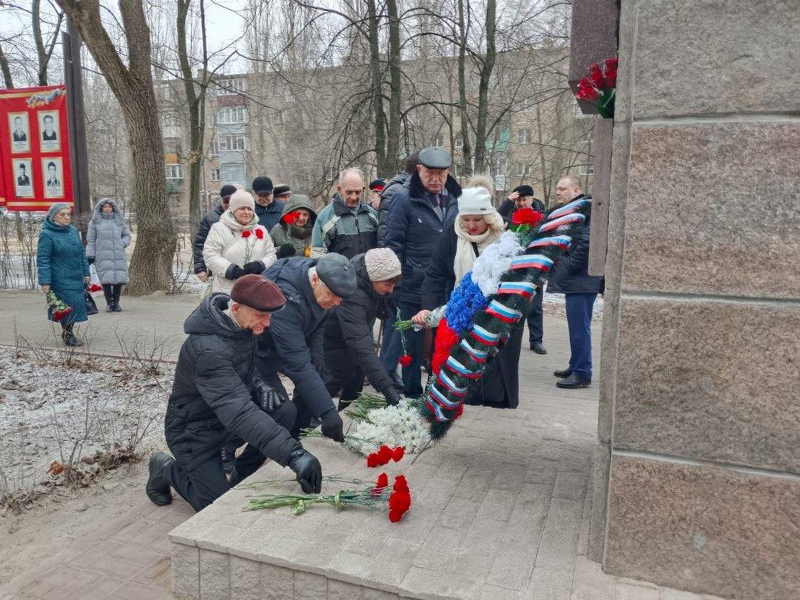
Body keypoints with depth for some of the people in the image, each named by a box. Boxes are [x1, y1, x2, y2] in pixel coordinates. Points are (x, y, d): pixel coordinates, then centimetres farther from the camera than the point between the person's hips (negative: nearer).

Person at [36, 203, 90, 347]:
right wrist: (45, 282, -16)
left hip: (77, 278, 6)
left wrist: (85, 273, 14)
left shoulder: (73, 231, 11)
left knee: (76, 305, 10)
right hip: (60, 280, -6)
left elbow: (81, 253, 17)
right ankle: (68, 335, 10)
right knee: (69, 305, -6)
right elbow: (42, 260, -12)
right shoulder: (47, 234, -9)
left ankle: (67, 332, 27)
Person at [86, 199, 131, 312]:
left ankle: (116, 302, 10)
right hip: (102, 255, -2)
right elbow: (90, 240, 6)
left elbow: (127, 235, 21)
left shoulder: (119, 220, 14)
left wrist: (122, 243, 1)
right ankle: (109, 303, 2)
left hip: (118, 255, 2)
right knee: (106, 279, -8)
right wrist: (90, 256, 0)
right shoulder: (95, 221, 7)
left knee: (119, 278, -3)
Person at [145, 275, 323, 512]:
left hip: (226, 412, 7)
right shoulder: (207, 349, -36)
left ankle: (241, 478, 5)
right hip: (194, 431, -7)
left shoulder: (241, 324, -8)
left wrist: (258, 385, -11)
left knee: (285, 411, -16)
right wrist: (293, 453, -52)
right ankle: (167, 470, 18)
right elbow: (239, 413, -46)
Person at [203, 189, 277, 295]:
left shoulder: (261, 230, 13)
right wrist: (232, 270, -18)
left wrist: (260, 265, -12)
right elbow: (210, 255, -6)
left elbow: (271, 255, 10)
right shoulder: (219, 228, 0)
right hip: (226, 292, -4)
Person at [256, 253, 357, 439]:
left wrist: (316, 356, -10)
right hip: (261, 352, -8)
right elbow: (298, 364, -42)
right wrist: (327, 412, -43)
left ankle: (293, 437, 20)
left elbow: (318, 324, 3)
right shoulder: (286, 298, -41)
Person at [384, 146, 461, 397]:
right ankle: (412, 395, 21)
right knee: (414, 344, 7)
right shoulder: (405, 198, -8)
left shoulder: (455, 198, 7)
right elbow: (393, 242, -8)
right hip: (414, 288, -4)